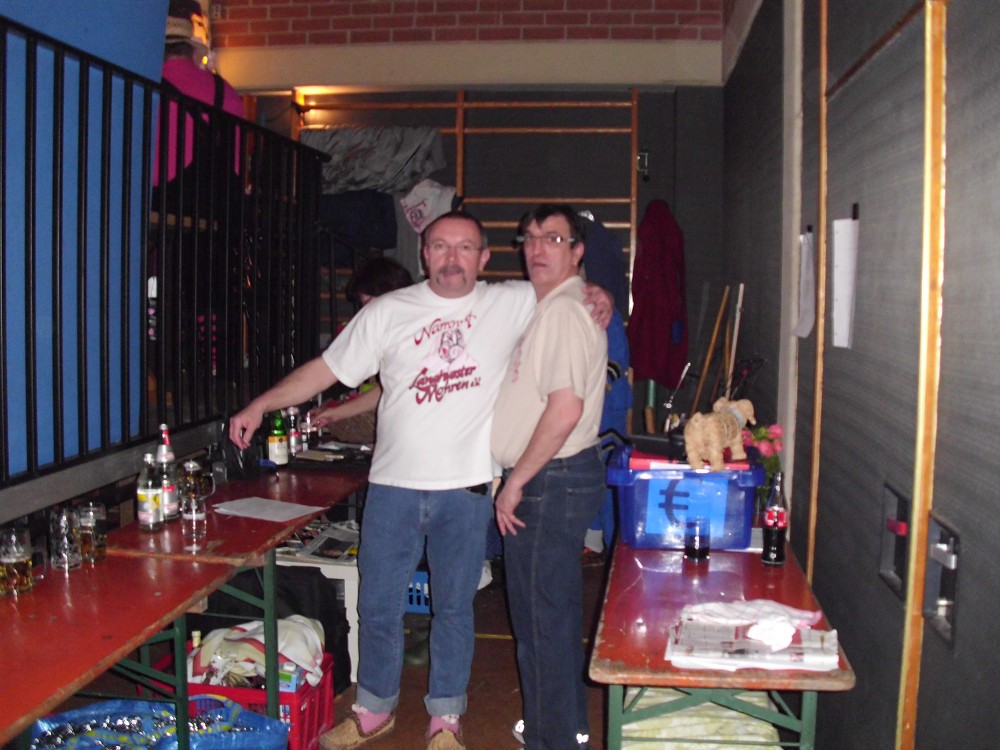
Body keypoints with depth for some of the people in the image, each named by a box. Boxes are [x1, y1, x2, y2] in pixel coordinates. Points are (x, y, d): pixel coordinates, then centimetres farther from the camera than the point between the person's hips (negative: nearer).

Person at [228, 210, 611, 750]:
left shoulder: (513, 304, 1)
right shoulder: (387, 312, 2)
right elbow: (326, 369, 3)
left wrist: (597, 296, -7)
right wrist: (261, 405, -3)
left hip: (466, 488, -1)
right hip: (393, 483, 1)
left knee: (454, 608, 11)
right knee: (378, 605, 11)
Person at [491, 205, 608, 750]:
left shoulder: (563, 311, -17)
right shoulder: (553, 307, 16)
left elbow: (566, 408, -27)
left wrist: (516, 482, -19)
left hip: (551, 482, -11)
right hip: (556, 479, 11)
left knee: (543, 615, 0)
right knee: (553, 611, 19)